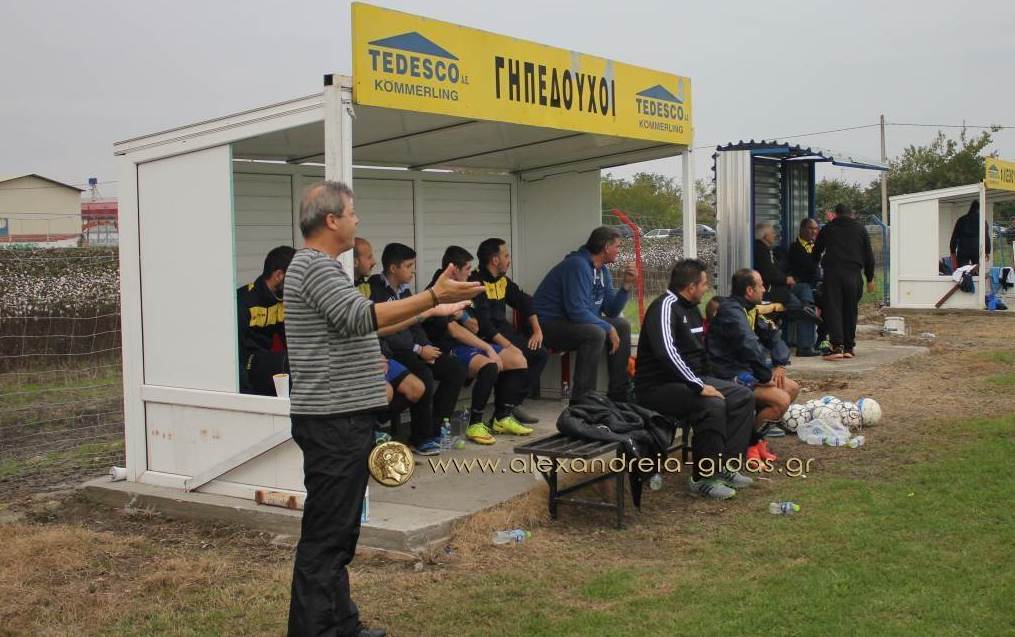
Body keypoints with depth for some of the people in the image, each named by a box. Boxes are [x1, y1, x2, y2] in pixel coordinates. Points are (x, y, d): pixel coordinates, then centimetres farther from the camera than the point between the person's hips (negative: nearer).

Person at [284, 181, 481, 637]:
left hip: (340, 416, 11)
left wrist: (432, 310, 27)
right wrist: (432, 297, -33)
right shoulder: (315, 265, -14)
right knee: (326, 533, -7)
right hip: (333, 420, -11)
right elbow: (360, 316, -28)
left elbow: (356, 324, 25)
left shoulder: (319, 265, 19)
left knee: (338, 530, 15)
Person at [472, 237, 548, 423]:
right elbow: (483, 322, -22)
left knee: (541, 352, -1)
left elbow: (524, 302, 21)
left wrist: (537, 330, 8)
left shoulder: (503, 280, 13)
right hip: (486, 338, -9)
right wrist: (507, 345, -26)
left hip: (504, 331, 9)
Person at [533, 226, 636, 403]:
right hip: (548, 325, -10)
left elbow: (611, 311, 9)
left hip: (576, 322, 10)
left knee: (622, 325, 5)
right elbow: (577, 311, -29)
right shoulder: (578, 265, -21)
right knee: (595, 334, -32)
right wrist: (608, 328, -20)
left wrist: (626, 285, -3)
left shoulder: (602, 271, 10)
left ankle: (618, 395, 8)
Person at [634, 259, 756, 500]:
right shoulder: (665, 306, -16)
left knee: (744, 396, 1)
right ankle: (704, 479, -19)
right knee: (713, 404, -31)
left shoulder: (691, 309, 15)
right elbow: (666, 351, -31)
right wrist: (699, 386, -30)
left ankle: (726, 467, 0)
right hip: (658, 386, -10)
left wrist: (706, 382, 11)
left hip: (691, 380, 10)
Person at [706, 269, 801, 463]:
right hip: (728, 377, -11)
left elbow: (772, 335, 17)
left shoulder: (749, 309, 14)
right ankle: (748, 444, -5)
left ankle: (757, 436, 12)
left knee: (792, 388, 13)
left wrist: (780, 366, 1)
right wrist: (767, 376, -17)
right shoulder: (730, 311, -19)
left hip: (745, 370, 11)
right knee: (781, 400, -21)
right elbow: (750, 348, -27)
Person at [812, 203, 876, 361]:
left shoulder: (827, 228, 12)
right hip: (853, 274, 1)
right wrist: (870, 278, 17)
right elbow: (868, 255, 11)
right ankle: (849, 347, 13)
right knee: (850, 311, 10)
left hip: (831, 273, -1)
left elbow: (815, 253, 19)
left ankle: (837, 346, -16)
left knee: (833, 309, -3)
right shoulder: (860, 229, 12)